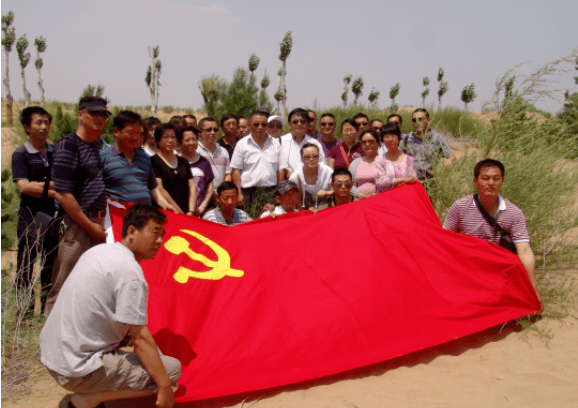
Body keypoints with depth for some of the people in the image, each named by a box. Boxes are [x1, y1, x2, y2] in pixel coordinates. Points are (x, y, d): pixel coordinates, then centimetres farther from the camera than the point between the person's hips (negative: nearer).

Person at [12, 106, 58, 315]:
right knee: (26, 267, 2)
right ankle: (24, 312, 10)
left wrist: (41, 184, -6)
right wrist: (54, 191, -13)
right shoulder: (20, 154, 0)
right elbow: (23, 187, -12)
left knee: (51, 267, 7)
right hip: (30, 217, -3)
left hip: (53, 217, 4)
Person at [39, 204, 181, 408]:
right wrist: (165, 386, -13)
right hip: (77, 372, -9)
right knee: (173, 369, -9)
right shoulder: (130, 272, -20)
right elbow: (140, 338, -19)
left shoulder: (98, 250, 8)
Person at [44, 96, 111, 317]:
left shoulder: (99, 146, 15)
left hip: (98, 223, 7)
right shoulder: (67, 146, -9)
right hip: (77, 223, -7)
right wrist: (91, 226, -12)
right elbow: (63, 195, -14)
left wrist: (103, 220, 12)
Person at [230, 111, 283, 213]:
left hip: (271, 191, 2)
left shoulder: (275, 143, 11)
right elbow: (236, 170, 2)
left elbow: (280, 170, 12)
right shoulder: (242, 144, 4)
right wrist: (239, 193, -5)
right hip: (249, 192, -2)